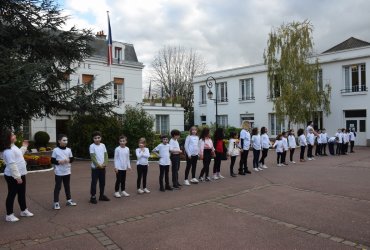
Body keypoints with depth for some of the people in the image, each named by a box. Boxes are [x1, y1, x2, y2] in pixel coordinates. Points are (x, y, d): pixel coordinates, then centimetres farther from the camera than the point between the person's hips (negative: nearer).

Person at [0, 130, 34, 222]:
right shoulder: (8, 150, -24)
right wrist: (17, 177, -26)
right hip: (13, 177, -10)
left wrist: (24, 147, 25)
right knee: (12, 195, 3)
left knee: (22, 193, 18)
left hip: (20, 174, 10)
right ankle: (9, 215, 16)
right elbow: (12, 165, -27)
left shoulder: (13, 147, 8)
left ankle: (24, 211, 32)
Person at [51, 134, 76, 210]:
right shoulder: (55, 150, -9)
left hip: (67, 172, 4)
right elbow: (52, 161, -6)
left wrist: (68, 160, -12)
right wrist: (59, 161, -21)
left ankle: (69, 200, 27)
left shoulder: (68, 150, 3)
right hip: (59, 172, -4)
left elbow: (72, 159, 9)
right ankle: (56, 203, 9)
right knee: (58, 187, 1)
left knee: (67, 186, 15)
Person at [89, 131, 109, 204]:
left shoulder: (103, 145, 6)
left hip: (103, 167, 5)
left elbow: (106, 155, 5)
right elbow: (93, 157, -12)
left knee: (102, 182, 12)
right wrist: (98, 165, -16)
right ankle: (93, 197, 7)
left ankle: (102, 195, 24)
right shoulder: (92, 146, -8)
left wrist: (105, 163, -9)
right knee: (94, 182, -1)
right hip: (95, 167, -5)